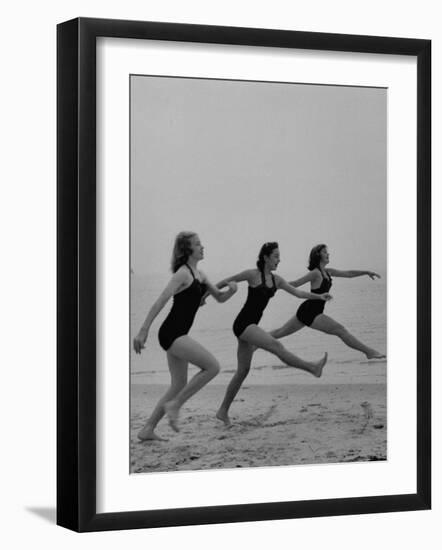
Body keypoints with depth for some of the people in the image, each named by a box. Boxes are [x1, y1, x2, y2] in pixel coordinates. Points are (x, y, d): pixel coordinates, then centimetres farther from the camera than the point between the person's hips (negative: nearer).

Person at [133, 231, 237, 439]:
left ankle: (147, 429, 16)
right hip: (171, 333, -10)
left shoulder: (198, 274, 16)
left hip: (177, 335, 10)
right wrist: (143, 331, -24)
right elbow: (160, 301, -18)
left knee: (179, 386, 12)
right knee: (212, 366, -14)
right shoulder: (183, 273, -12)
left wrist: (231, 290, -1)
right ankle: (174, 404, -7)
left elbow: (220, 298, 23)